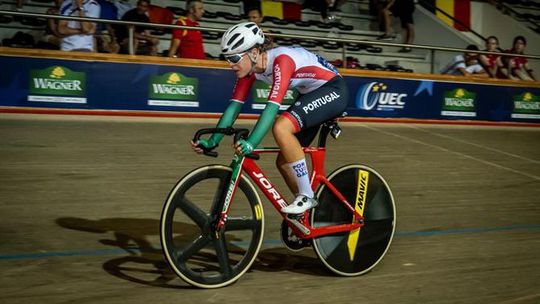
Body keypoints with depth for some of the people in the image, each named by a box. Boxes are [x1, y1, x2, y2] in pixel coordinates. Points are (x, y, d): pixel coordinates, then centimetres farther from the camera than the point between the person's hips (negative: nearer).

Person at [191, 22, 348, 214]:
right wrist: (212, 142, -13)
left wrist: (250, 143, -47)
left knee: (281, 127, -30)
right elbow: (234, 106, -6)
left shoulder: (281, 60, -30)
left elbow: (272, 107, -39)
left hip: (333, 90, -9)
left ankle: (306, 196, -19)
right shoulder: (249, 68, -7)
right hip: (310, 94, 9)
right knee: (284, 161, 3)